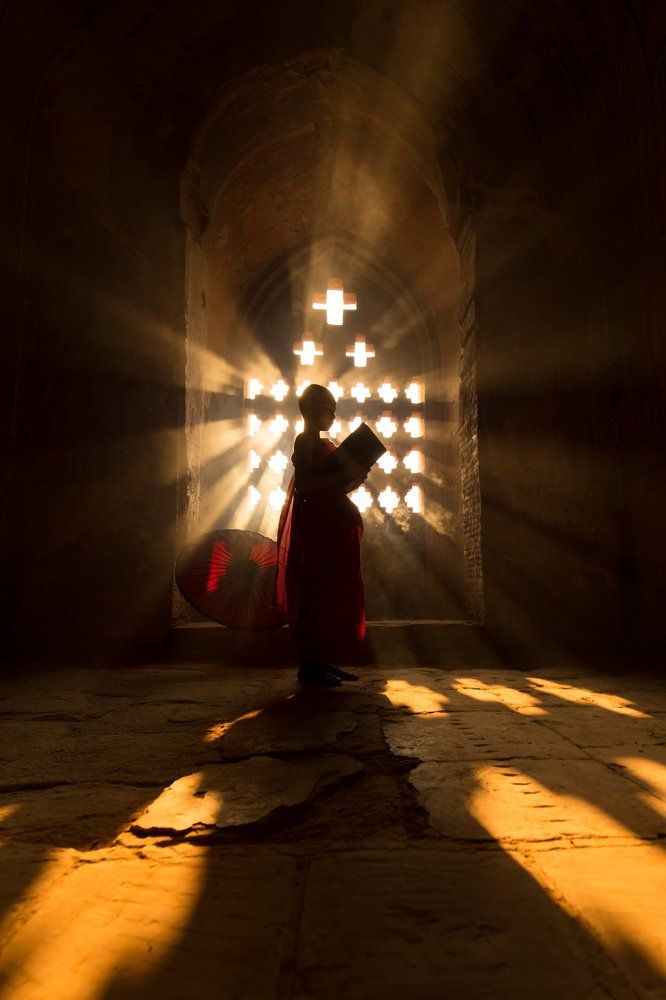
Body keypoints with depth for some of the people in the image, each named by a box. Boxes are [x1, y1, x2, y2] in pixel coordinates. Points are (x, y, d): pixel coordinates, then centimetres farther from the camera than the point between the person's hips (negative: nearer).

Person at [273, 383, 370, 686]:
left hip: (331, 527, 10)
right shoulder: (305, 441, -7)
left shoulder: (325, 444, 21)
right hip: (315, 525, -9)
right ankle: (309, 664, 0)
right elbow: (304, 483, -19)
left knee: (333, 593, 9)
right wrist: (344, 474, -20)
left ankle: (323, 661, 17)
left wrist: (353, 478, 5)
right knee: (317, 593, -8)